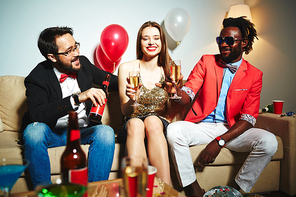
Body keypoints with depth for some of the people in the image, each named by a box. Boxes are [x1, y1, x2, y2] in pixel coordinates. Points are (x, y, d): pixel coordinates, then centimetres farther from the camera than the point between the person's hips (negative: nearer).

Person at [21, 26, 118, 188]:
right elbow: (37, 115, -29)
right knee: (34, 129, -34)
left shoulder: (83, 63, 1)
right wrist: (77, 98, -38)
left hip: (82, 132, 3)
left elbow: (109, 80, 17)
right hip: (52, 135, -2)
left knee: (106, 131, -28)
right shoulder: (37, 77, -12)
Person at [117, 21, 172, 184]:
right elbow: (125, 112, 2)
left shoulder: (169, 70, 6)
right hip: (133, 126, 0)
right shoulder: (127, 68, 3)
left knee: (152, 122, -34)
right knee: (134, 124, -35)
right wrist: (132, 100, -22)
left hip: (161, 124, 1)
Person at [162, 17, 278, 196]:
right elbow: (188, 96, -5)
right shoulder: (207, 62, 4)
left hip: (232, 129, 1)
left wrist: (220, 141, -18)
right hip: (202, 126, 0)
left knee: (269, 141, -25)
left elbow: (248, 118, -4)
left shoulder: (254, 75, 3)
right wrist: (177, 92, -32)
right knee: (174, 130, -30)